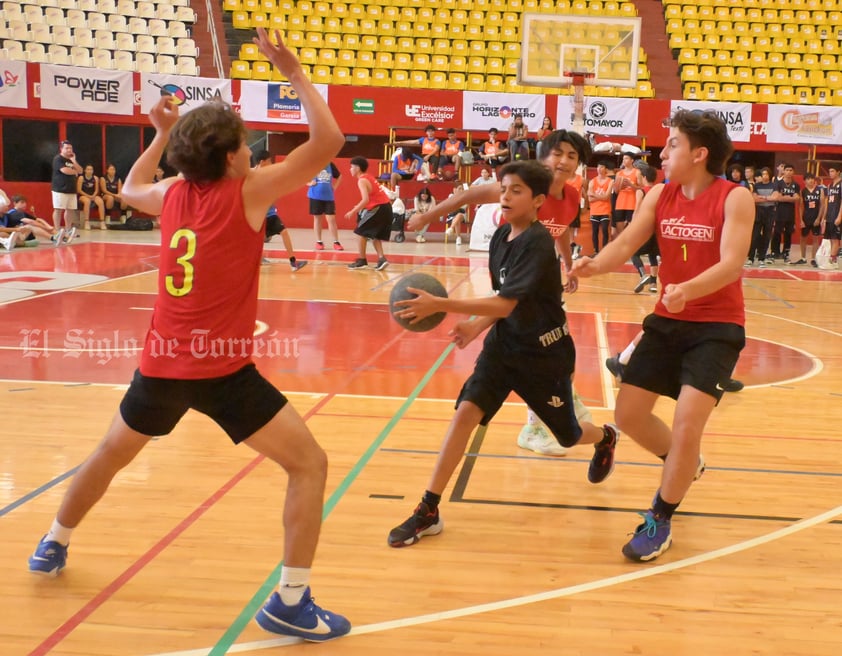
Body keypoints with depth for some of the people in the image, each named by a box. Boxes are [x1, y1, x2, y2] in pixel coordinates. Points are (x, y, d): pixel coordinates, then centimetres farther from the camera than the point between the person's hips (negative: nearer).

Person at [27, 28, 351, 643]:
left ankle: (53, 546, 48)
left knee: (110, 454, 30)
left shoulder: (173, 194, 6)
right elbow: (329, 140, -13)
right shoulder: (247, 193, -10)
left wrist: (162, 133, 31)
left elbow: (129, 188, 32)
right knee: (310, 464, 0)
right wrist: (293, 71, -7)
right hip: (223, 368, -6)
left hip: (163, 363, 6)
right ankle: (291, 602, -4)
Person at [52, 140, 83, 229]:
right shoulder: (58, 159, -6)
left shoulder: (71, 160, 19)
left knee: (70, 210, 7)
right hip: (60, 189, -8)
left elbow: (80, 171, 10)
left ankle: (68, 230, 13)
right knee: (58, 209, -6)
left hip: (71, 189, 8)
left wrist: (74, 161, -2)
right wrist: (75, 172, -1)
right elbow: (65, 170, -20)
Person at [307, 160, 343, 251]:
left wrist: (335, 186, 8)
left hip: (328, 196, 1)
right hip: (316, 196, -1)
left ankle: (336, 242, 3)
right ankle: (319, 242, 15)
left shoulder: (330, 165, 3)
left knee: (331, 219, -2)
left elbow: (339, 176, 20)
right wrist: (309, 183, -8)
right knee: (317, 219, 7)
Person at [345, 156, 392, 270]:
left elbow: (366, 200, -23)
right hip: (385, 207, 9)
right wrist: (359, 208, 20)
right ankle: (382, 259, 6)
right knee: (374, 235, 18)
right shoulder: (369, 177, 17)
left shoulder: (362, 180, -12)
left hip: (378, 208, -9)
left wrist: (353, 211, -16)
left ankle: (361, 261, 3)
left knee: (361, 232, 2)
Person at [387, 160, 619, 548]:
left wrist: (439, 305, -39)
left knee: (567, 436, 14)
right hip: (504, 345, 5)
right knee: (465, 412, -14)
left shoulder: (538, 244, -24)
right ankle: (428, 511, -10)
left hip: (545, 354, -5)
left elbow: (506, 304, -33)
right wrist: (475, 327, -5)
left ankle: (606, 438, 53)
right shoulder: (501, 237, 0)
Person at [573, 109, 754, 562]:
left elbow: (731, 264, -26)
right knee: (628, 414, 6)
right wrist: (594, 265, -31)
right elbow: (626, 243, -9)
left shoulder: (735, 198, -14)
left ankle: (659, 523, 6)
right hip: (667, 321, 6)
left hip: (717, 327, -5)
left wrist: (686, 290, -44)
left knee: (687, 423, -16)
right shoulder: (660, 195, 1)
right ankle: (684, 466, 37)